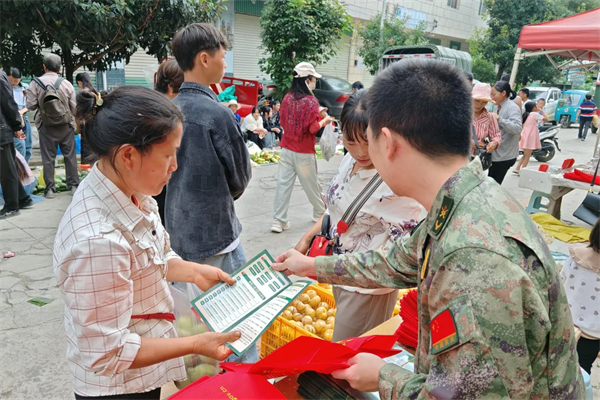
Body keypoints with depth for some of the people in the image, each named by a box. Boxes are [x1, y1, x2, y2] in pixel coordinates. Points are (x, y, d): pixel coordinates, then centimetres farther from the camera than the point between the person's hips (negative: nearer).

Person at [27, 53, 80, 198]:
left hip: (46, 126, 0)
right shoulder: (66, 83, -5)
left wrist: (41, 105, 14)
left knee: (48, 158, 6)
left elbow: (30, 105, -6)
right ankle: (73, 185, 13)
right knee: (70, 155, 9)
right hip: (66, 126, 0)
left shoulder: (36, 83, -7)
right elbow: (74, 108, -4)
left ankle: (50, 188, 9)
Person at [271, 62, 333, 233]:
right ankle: (320, 214, 31)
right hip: (304, 153, -4)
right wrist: (324, 121, 3)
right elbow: (313, 128, -15)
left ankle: (279, 221, 2)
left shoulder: (287, 98, 3)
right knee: (311, 184, 11)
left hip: (287, 149, 4)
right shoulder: (311, 101, -12)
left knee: (283, 183, 2)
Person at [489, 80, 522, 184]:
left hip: (504, 156, -9)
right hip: (496, 154, 9)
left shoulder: (512, 108, -13)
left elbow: (517, 128, -28)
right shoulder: (500, 107, 13)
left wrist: (499, 119, -29)